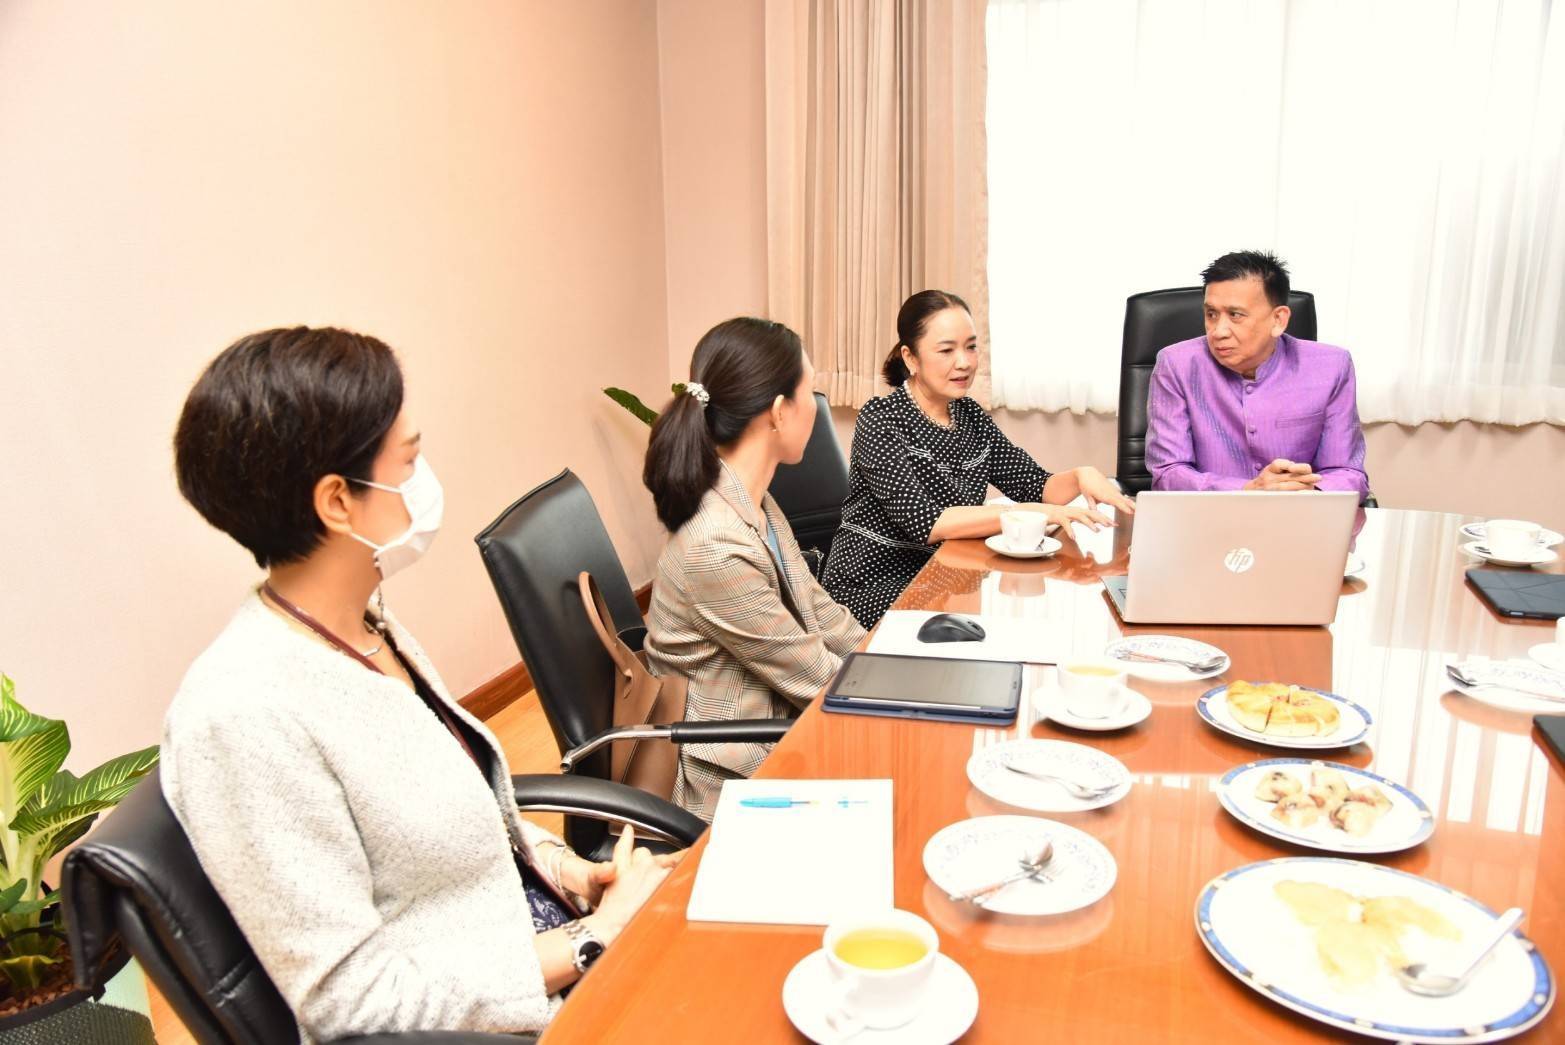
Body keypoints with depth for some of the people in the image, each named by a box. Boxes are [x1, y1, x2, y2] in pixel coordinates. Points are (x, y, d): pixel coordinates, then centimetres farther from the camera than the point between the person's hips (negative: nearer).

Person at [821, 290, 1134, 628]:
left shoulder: (970, 416, 6)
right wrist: (1029, 513, -32)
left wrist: (1081, 476, -19)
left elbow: (1035, 485, 4)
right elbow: (924, 522, -26)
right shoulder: (881, 419, -15)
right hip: (872, 591, -6)